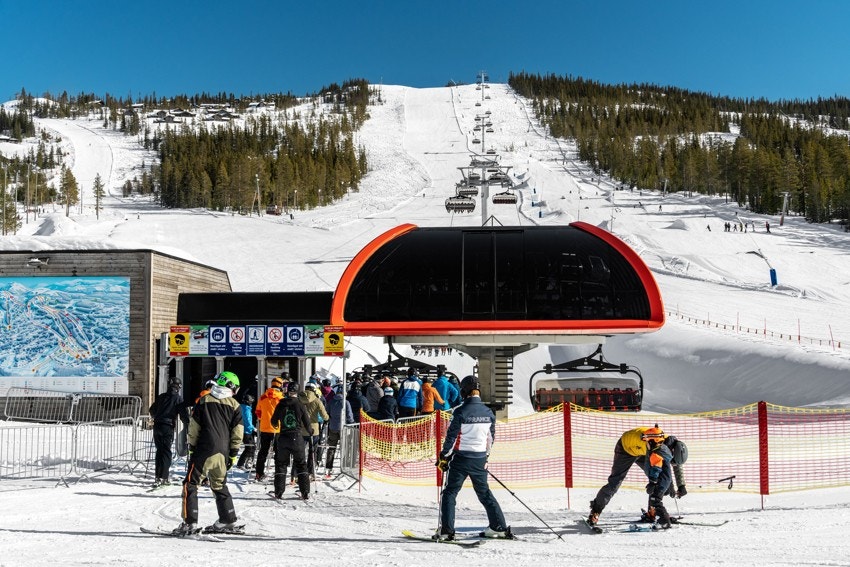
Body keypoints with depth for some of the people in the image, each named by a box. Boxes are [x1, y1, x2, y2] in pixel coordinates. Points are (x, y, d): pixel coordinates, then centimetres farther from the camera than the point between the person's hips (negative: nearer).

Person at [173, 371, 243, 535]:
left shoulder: (204, 401, 3)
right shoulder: (235, 405, 6)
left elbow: (193, 427, 3)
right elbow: (237, 434, 5)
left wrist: (192, 448, 10)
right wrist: (233, 454, 11)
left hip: (203, 450, -3)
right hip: (222, 452, 3)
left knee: (191, 484, 1)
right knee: (220, 486, 18)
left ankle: (190, 522, -8)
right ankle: (228, 521, 22)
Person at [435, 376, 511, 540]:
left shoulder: (461, 412, -15)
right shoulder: (488, 413, 1)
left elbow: (451, 437, -12)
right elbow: (491, 438, 11)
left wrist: (444, 456, -1)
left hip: (461, 458, -5)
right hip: (480, 460, 5)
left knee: (450, 492, 4)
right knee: (484, 493, 18)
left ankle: (446, 530, -4)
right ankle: (500, 527, 20)